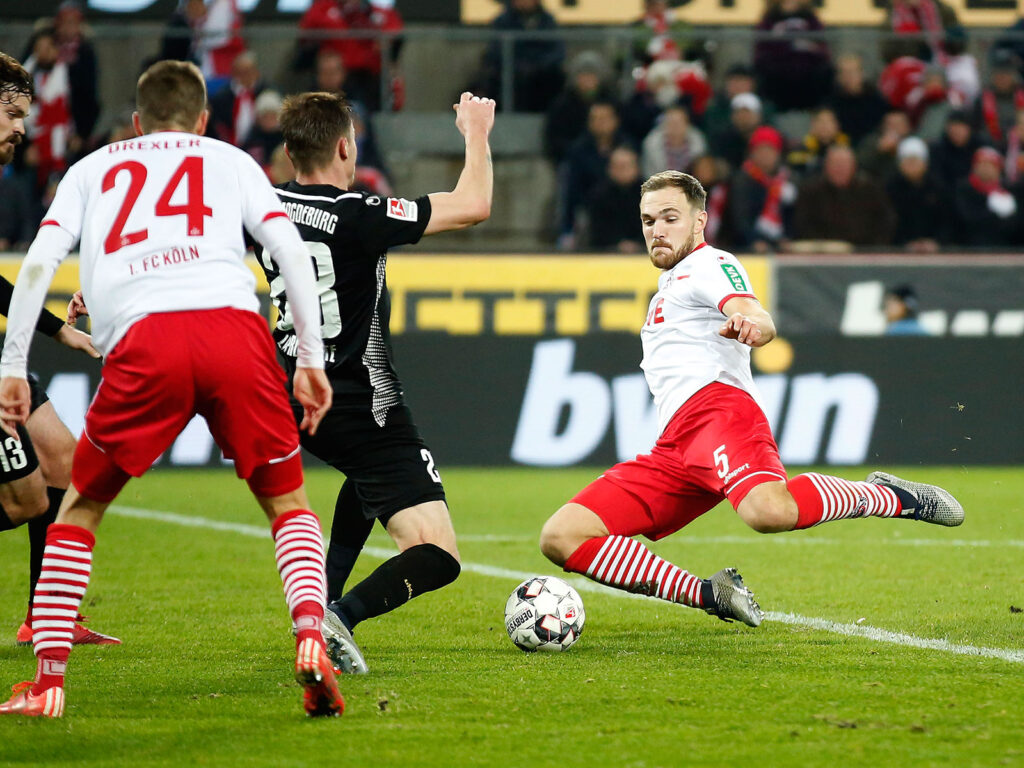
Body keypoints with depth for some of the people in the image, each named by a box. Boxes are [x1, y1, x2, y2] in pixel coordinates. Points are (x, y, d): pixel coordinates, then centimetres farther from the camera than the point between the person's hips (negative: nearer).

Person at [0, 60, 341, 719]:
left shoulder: (93, 168, 29)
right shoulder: (230, 160, 27)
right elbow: (290, 249, 14)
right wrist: (312, 360, 15)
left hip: (144, 340, 0)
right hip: (236, 323, 0)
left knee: (81, 507, 17)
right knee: (288, 502, 16)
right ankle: (311, 639, -9)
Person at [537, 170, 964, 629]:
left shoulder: (709, 265, 8)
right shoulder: (669, 285, 36)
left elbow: (756, 318, -14)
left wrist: (751, 325, -35)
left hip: (717, 406, -9)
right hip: (671, 450, 9)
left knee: (768, 512, -41)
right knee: (560, 538, -8)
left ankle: (889, 497, -12)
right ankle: (710, 595, -9)